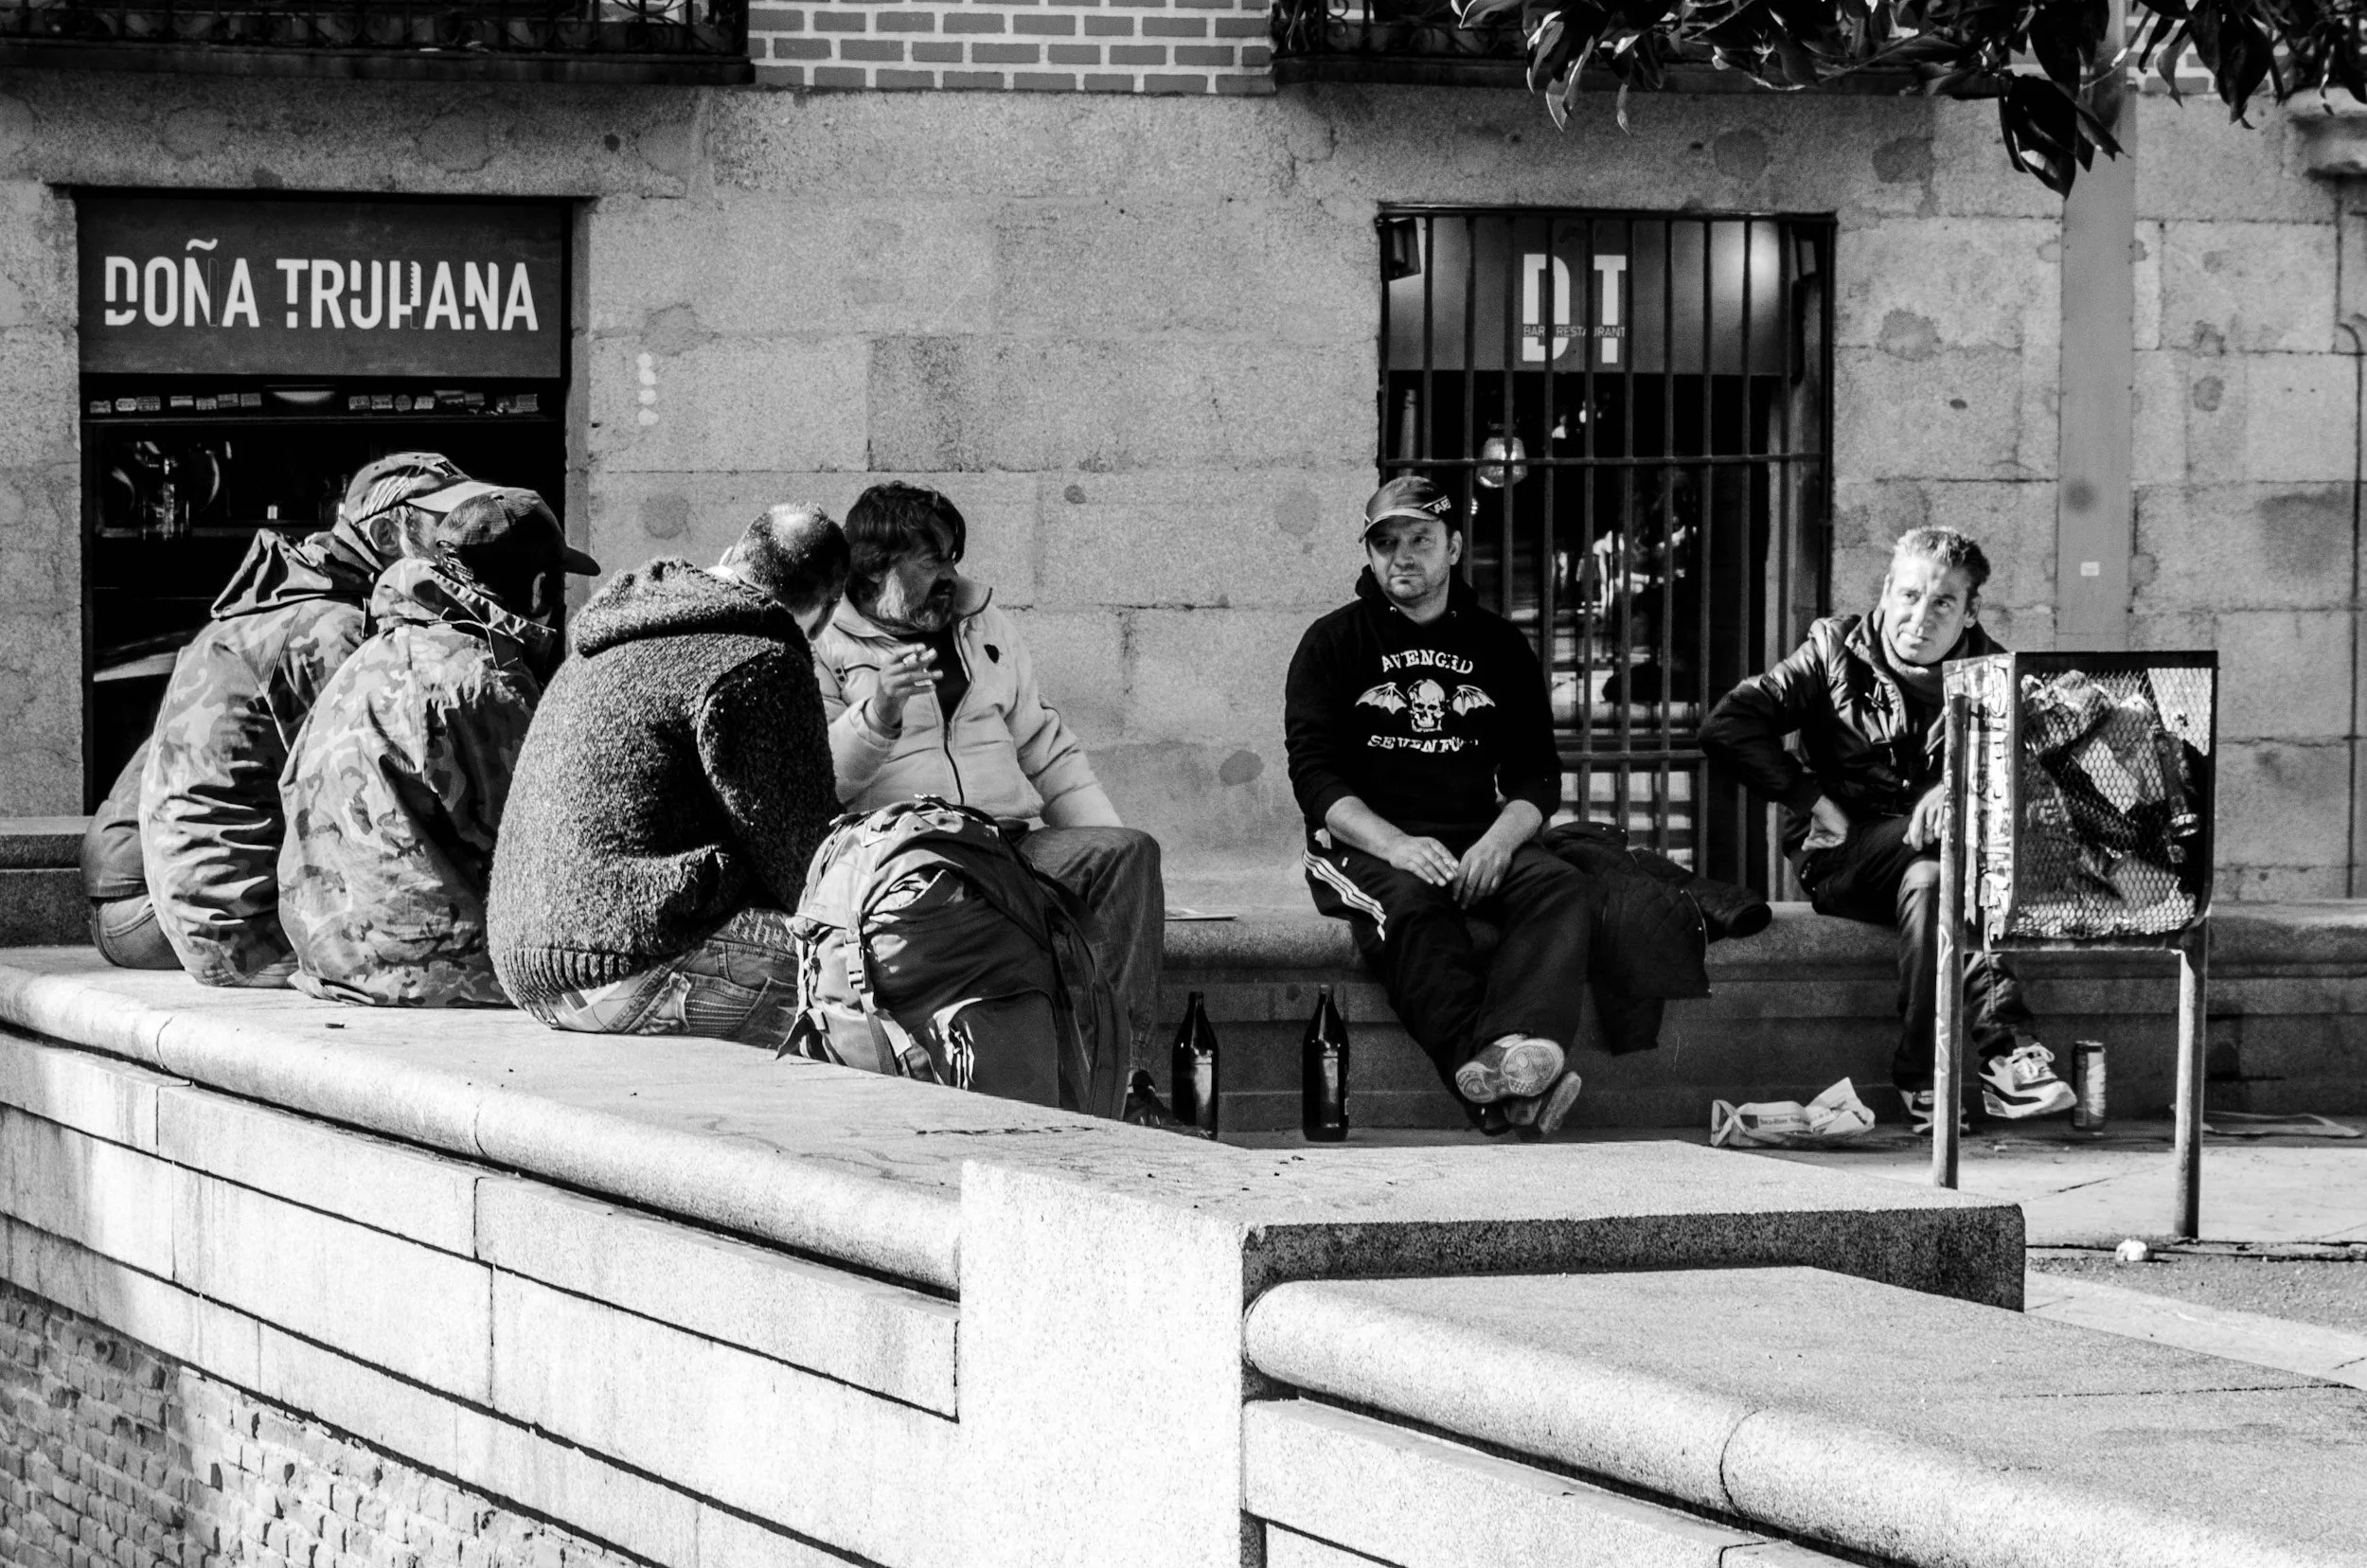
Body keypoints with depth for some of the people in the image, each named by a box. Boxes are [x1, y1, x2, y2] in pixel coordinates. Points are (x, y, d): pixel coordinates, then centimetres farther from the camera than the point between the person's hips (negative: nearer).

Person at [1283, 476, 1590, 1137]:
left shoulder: (1500, 647, 18)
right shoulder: (1333, 643, 9)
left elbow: (1537, 776, 12)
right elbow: (1315, 775, -2)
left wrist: (1498, 841, -11)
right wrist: (1394, 844, -20)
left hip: (1478, 841, 3)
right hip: (1362, 846, -3)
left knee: (1559, 887, -29)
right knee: (1411, 899, -37)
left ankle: (1518, 1049, -56)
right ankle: (1491, 1078, -53)